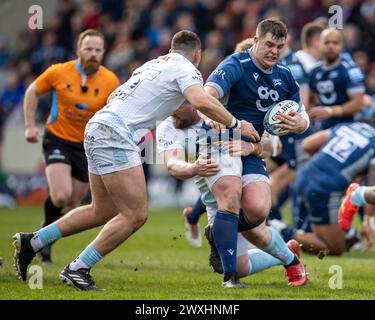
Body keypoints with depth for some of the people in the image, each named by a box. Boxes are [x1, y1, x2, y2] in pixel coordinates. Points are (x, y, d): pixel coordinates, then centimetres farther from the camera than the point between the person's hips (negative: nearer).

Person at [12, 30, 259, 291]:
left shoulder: (153, 64, 23)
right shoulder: (186, 69, -2)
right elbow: (202, 102, -21)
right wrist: (236, 124, -8)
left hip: (97, 127, 9)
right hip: (115, 135, -9)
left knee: (103, 211, 20)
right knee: (135, 215, -6)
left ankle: (31, 242, 22)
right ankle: (78, 269, -4)